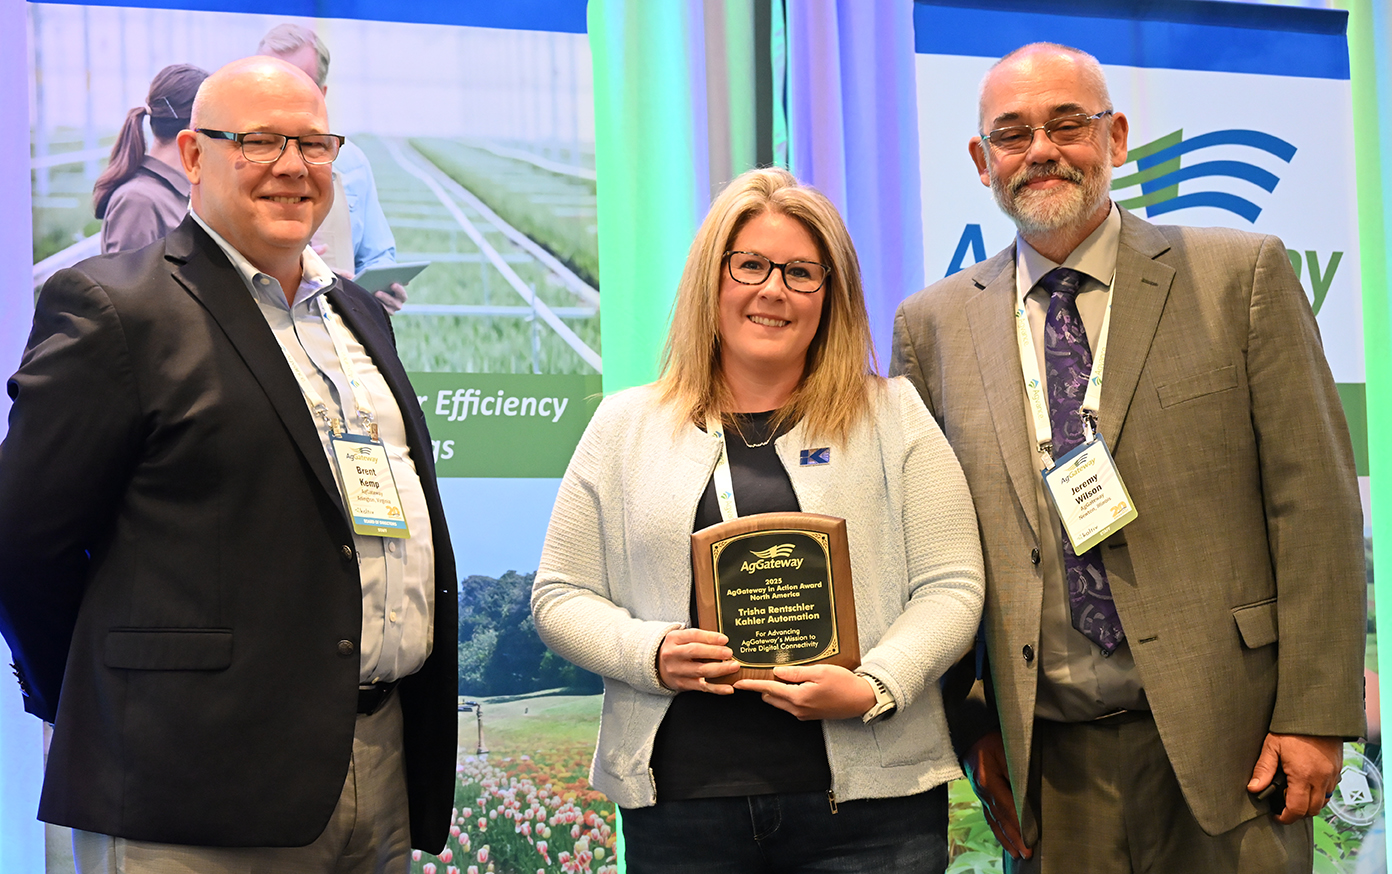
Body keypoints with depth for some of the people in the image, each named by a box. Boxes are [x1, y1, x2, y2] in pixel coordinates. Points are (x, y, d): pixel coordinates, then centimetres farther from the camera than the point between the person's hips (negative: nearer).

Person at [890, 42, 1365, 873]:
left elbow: (1314, 502, -3)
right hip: (1046, 756, 2)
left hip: (1222, 735, -1)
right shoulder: (932, 326, 6)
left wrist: (1315, 713, -8)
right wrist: (968, 720, 0)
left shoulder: (1240, 275, 0)